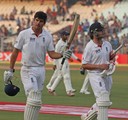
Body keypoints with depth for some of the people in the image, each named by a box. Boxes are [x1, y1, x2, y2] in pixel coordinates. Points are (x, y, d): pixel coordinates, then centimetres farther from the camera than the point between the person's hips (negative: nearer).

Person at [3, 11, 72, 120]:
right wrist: (10, 70, -1)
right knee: (33, 99, -17)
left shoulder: (47, 36, 3)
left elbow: (52, 54, 4)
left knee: (36, 100, 9)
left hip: (41, 70, 4)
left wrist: (63, 55, -17)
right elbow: (15, 52, 0)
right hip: (28, 70, -4)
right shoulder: (24, 34, -6)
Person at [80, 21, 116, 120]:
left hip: (107, 75, 7)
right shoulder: (89, 47, -12)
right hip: (95, 74, -7)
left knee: (105, 102, 14)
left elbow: (111, 57, 20)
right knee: (103, 98, -19)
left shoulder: (107, 44, 6)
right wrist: (99, 66, -22)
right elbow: (84, 65, -12)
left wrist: (112, 57, -5)